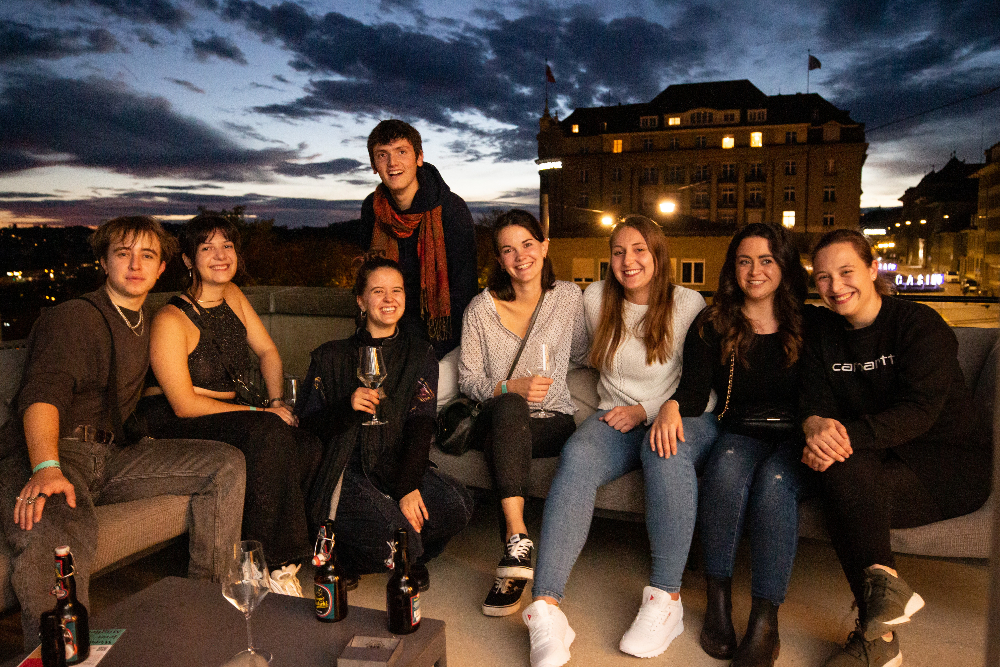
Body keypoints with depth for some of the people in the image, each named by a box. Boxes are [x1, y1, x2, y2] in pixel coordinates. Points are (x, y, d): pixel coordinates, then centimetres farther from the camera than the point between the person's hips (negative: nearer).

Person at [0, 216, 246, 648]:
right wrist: (46, 468, -39)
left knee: (227, 463, -6)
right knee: (56, 534, -40)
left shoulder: (148, 325, 20)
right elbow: (42, 395, -22)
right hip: (44, 455, -7)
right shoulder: (73, 318, -5)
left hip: (110, 456, 7)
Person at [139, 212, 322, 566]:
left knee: (308, 445, -20)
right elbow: (185, 404, -17)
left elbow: (268, 351, 16)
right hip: (171, 423, -6)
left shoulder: (233, 296, 9)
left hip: (223, 414, 7)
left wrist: (277, 401, -1)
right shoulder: (171, 321, -13)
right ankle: (265, 560, -21)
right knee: (268, 433, -33)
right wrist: (259, 413, -18)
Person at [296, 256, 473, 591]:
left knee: (458, 505, -26)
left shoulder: (420, 355, 12)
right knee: (389, 526, -32)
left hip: (402, 465, 3)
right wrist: (348, 408, -16)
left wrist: (409, 487, -14)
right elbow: (308, 423, 6)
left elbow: (421, 426, 0)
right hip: (347, 470, -2)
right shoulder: (331, 357, 9)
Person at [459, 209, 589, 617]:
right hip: (496, 418, 1)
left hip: (552, 420, 0)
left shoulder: (568, 297, 5)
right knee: (508, 408, -37)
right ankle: (518, 537, -41)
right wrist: (511, 388, -16)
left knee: (500, 436, -34)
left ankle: (513, 551, -29)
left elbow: (581, 355, 18)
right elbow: (468, 379, 1)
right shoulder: (481, 308, 1)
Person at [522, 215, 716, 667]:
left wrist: (648, 410, -14)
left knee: (666, 450, -39)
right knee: (577, 456, -32)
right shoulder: (596, 299, 9)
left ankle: (666, 600, -31)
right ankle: (545, 606, -40)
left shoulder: (689, 304, 0)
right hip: (617, 417, 2)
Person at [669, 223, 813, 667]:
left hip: (794, 439, 0)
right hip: (738, 435, 1)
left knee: (773, 480, -34)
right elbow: (695, 391, -1)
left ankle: (765, 625, -29)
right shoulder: (712, 325, 8)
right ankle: (717, 598, -22)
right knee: (727, 467, -34)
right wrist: (673, 406, -26)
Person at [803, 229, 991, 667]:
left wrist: (848, 436, -38)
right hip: (884, 462, 4)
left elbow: (919, 409, -22)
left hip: (950, 462, -4)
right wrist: (817, 426, -30)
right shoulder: (822, 335, 8)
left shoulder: (920, 325, -9)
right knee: (842, 470, -32)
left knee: (845, 473, -33)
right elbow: (816, 402, -4)